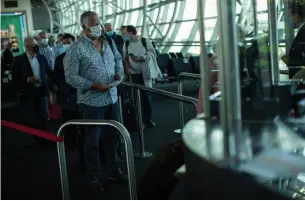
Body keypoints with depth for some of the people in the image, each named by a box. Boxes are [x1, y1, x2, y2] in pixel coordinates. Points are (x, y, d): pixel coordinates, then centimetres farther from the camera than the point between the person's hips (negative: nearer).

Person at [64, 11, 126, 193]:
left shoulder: (108, 42, 5)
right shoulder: (76, 49, -13)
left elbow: (118, 58, 21)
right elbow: (71, 77, -15)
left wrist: (119, 72, 1)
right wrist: (93, 86, -22)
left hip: (111, 98, 6)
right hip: (92, 101, -6)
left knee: (112, 136, 17)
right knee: (93, 140, 6)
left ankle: (113, 169, 33)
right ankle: (93, 177, 20)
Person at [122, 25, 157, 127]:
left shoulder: (145, 41, -6)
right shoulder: (126, 44, 5)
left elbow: (153, 54, -6)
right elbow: (125, 58, 10)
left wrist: (141, 59, -17)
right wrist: (127, 68, -7)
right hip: (134, 73, 2)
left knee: (146, 95, 2)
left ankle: (148, 118, 12)